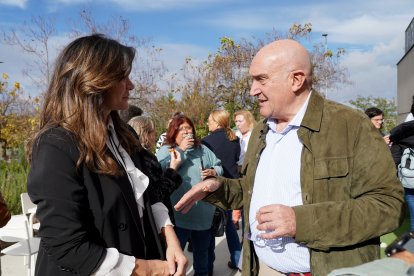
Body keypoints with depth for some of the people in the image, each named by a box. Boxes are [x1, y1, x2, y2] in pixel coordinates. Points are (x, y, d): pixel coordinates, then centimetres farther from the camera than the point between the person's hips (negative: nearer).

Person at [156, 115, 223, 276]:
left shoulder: (202, 149, 12)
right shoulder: (165, 150, -2)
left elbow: (219, 166, 17)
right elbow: (159, 169, -22)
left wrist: (213, 172, -6)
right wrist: (181, 150, -19)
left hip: (203, 212, 5)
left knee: (202, 249, 22)